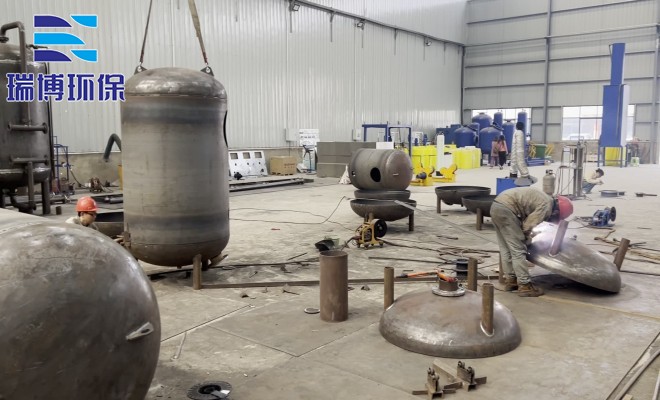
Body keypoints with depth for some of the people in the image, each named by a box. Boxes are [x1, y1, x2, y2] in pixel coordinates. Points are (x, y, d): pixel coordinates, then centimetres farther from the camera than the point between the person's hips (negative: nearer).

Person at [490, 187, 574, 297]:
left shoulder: (544, 199, 21)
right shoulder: (546, 206, -7)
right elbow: (528, 226, -7)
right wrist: (527, 237, 12)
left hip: (496, 206, 10)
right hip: (506, 209, -10)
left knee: (506, 249, 16)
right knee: (518, 250, -4)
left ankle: (510, 280, 24)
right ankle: (524, 286, -1)